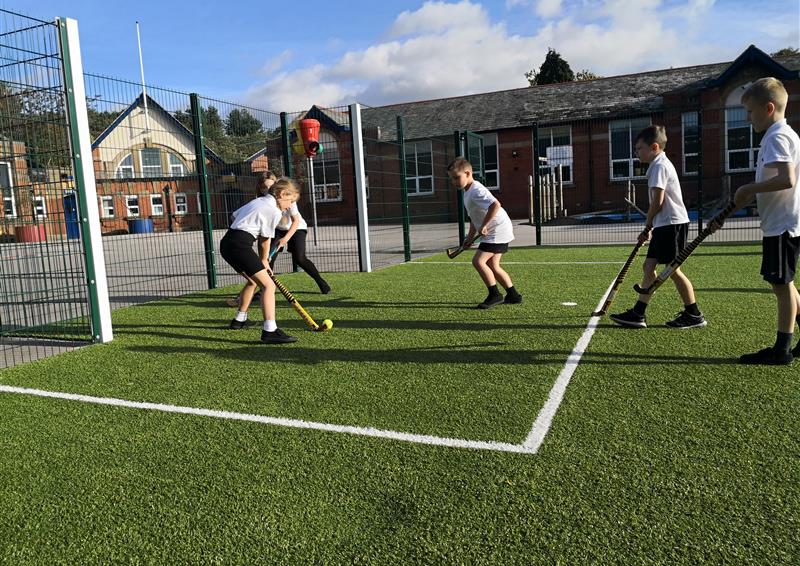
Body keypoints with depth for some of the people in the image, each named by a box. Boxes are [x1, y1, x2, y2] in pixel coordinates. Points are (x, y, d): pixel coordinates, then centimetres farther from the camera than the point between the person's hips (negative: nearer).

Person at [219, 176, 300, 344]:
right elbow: (265, 241, -1)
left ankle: (239, 319, 40)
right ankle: (270, 330, -23)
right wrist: (264, 260, 17)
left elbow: (235, 215, 25)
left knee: (253, 280, 27)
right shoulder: (274, 211, -7)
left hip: (227, 242, 10)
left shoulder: (259, 201, 19)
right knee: (268, 285, -12)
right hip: (240, 246, -10)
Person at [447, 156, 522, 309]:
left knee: (478, 261, -16)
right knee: (492, 265, 13)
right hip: (495, 233, 11)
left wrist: (484, 226, -29)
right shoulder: (467, 192, 12)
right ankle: (513, 295, 22)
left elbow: (495, 205, -36)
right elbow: (474, 217, 20)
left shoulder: (477, 191, -21)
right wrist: (470, 236, 13)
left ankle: (494, 295, -6)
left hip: (497, 231, -11)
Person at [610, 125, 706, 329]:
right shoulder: (660, 164, 19)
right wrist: (650, 227, 15)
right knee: (649, 265, 7)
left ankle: (694, 315, 7)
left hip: (672, 223, -10)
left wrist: (647, 226, -6)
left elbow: (658, 201, -18)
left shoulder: (659, 166, -12)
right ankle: (638, 314, 7)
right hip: (664, 225, 10)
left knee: (673, 269, -5)